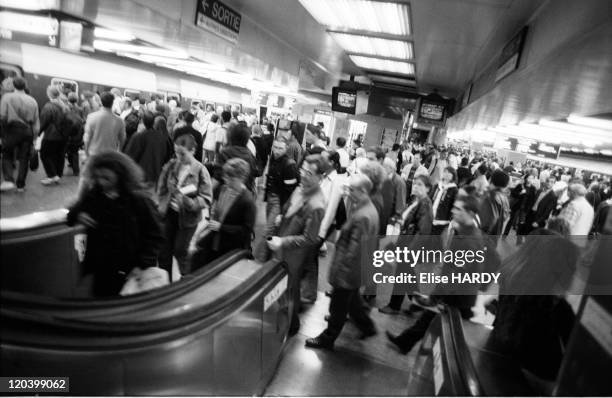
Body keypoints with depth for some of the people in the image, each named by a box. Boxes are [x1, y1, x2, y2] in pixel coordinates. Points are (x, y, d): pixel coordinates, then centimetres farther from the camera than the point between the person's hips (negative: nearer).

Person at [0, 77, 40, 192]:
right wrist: (34, 136, 10)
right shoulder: (32, 101, 7)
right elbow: (36, 121, 5)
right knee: (24, 158, 7)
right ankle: (20, 185, 11)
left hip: (12, 129, -2)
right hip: (28, 131, 3)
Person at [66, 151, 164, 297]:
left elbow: (155, 236, -9)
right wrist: (77, 216, -7)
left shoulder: (139, 200, -12)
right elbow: (73, 212, 18)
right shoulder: (92, 194, 1)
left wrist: (142, 266, -16)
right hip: (99, 270, 4)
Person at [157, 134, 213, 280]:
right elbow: (161, 188, 9)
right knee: (164, 250, 12)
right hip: (169, 213, 4)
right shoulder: (171, 166, -4)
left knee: (180, 251, 6)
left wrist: (187, 202, -29)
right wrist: (162, 205, -4)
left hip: (188, 217, -4)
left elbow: (206, 199, -17)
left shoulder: (200, 170, -16)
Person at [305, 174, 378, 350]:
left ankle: (327, 339, 29)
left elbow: (354, 249, -26)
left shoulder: (362, 217, -29)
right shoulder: (367, 208, 2)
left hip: (348, 271, -9)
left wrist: (340, 270, -20)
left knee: (338, 307, 10)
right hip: (355, 270, 9)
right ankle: (367, 326, 44)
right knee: (352, 300, 28)